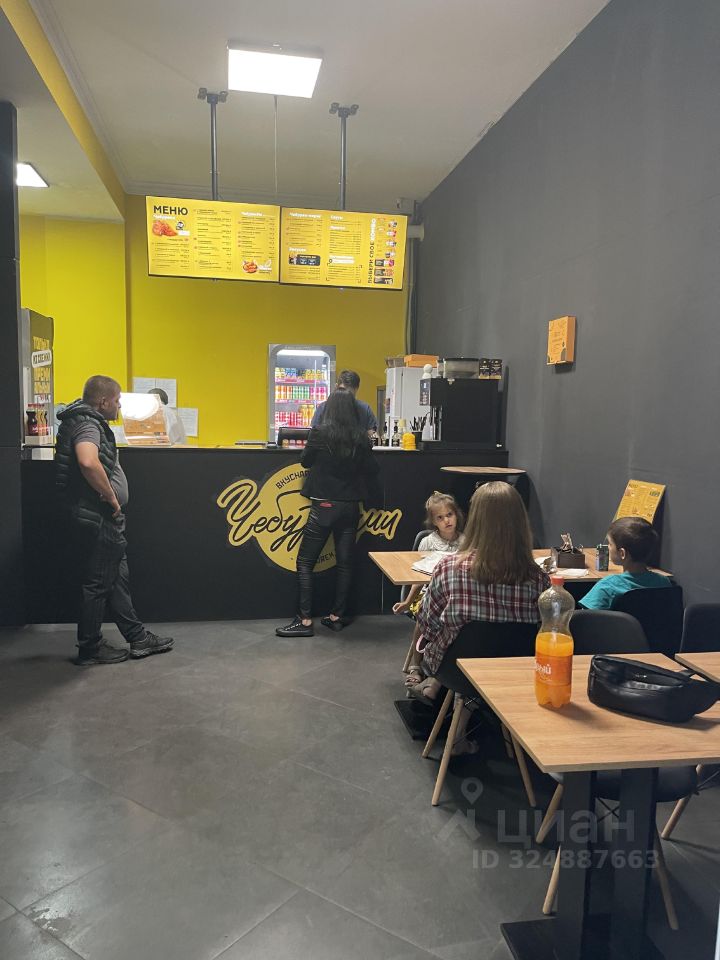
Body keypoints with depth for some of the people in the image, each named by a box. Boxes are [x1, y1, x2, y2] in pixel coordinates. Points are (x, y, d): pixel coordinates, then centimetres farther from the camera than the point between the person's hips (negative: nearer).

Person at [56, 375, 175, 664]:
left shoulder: (88, 422, 15)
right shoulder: (88, 424, -17)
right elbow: (88, 462, -37)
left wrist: (111, 500, 22)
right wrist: (111, 497, -24)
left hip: (104, 521, 10)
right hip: (97, 521, -10)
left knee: (119, 581, 15)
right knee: (97, 585, 2)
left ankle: (138, 638, 26)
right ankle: (90, 649, 15)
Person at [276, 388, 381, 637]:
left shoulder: (320, 432, -11)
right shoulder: (361, 437, 0)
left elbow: (305, 460, 4)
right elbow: (371, 470, 9)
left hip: (324, 505, -4)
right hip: (350, 506, 4)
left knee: (305, 562, 3)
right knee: (345, 562, 12)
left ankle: (305, 621, 1)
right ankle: (337, 616, 19)